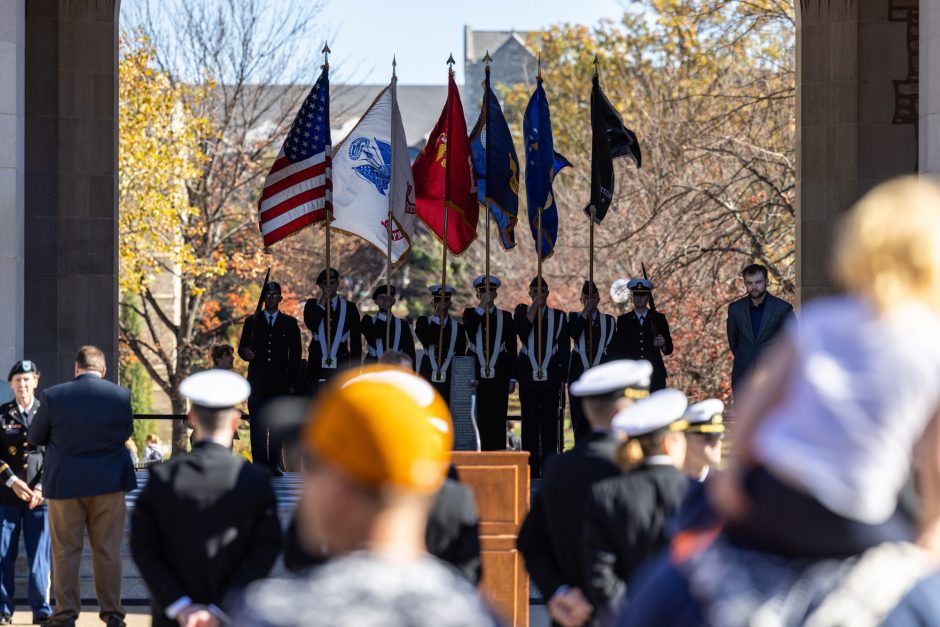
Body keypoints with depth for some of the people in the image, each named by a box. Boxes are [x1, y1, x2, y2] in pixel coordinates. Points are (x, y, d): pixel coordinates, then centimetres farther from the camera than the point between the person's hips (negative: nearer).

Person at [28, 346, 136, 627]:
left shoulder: (54, 396, -10)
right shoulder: (122, 395, -5)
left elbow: (34, 437, 2)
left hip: (65, 484, -1)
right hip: (109, 483, 1)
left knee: (65, 551, 6)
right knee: (108, 550, 7)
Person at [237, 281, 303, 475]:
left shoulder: (290, 323, 10)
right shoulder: (252, 321, 11)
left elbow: (295, 355, 7)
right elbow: (242, 347, 11)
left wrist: (293, 384, 1)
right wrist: (246, 353, -14)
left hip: (280, 382, 0)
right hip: (258, 382, 0)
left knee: (277, 427, 0)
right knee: (257, 426, -5)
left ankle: (274, 464, 4)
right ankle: (259, 465, -4)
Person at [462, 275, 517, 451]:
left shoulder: (505, 317, 10)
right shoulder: (471, 313, 10)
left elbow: (512, 349, 8)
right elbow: (468, 328, -15)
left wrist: (512, 378, 3)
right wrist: (482, 306, -16)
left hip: (499, 373, 0)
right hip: (477, 372, 0)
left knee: (498, 416, -4)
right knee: (482, 416, 0)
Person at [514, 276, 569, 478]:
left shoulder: (558, 316, 8)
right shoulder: (522, 312, 8)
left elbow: (565, 349, 8)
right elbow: (521, 330, -14)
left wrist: (563, 378, 3)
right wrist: (534, 307, -13)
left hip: (551, 376, 0)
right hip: (528, 376, 0)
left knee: (550, 421, -1)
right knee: (530, 422, 1)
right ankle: (531, 469, 4)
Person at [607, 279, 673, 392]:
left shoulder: (659, 318, 9)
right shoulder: (623, 320, 10)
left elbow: (669, 349, 9)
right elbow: (614, 350, 11)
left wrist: (663, 344, -14)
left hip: (655, 378, 0)